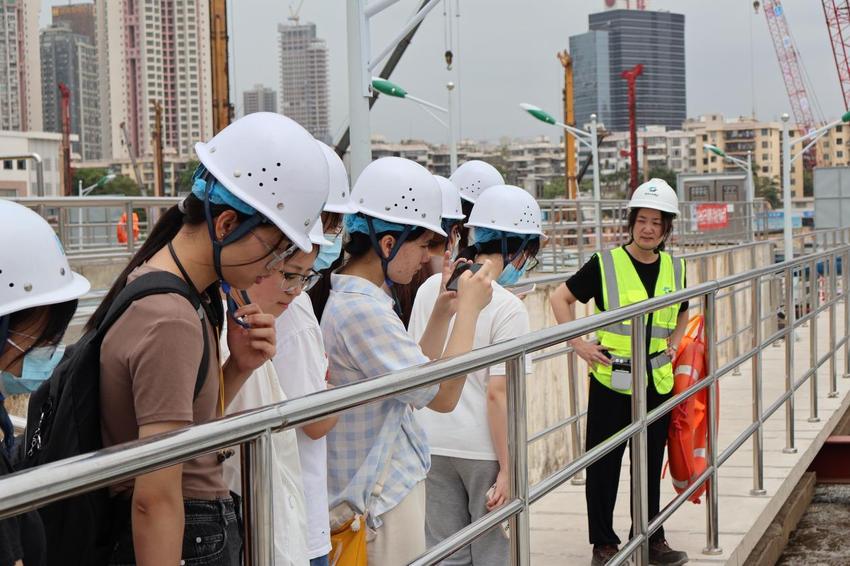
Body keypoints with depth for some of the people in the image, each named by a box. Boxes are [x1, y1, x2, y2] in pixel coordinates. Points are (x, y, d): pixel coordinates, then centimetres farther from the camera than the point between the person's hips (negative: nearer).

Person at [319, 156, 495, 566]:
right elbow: (443, 396, -22)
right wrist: (469, 308, -13)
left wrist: (444, 312, 7)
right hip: (379, 499, -10)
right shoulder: (362, 309, -24)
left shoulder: (361, 298, 8)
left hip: (391, 485, 10)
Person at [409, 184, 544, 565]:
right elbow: (498, 393, -18)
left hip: (434, 443, 5)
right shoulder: (508, 308, -15)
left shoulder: (431, 287, 1)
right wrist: (507, 469, -13)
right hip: (483, 447, -5)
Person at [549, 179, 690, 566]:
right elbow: (560, 299, 0)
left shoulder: (675, 269, 7)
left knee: (651, 463, 12)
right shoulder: (605, 264, -7)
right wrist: (578, 343, -8)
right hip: (611, 381, -4)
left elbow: (683, 312, 26)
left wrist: (673, 344, 11)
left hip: (657, 381, 4)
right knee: (603, 464, 2)